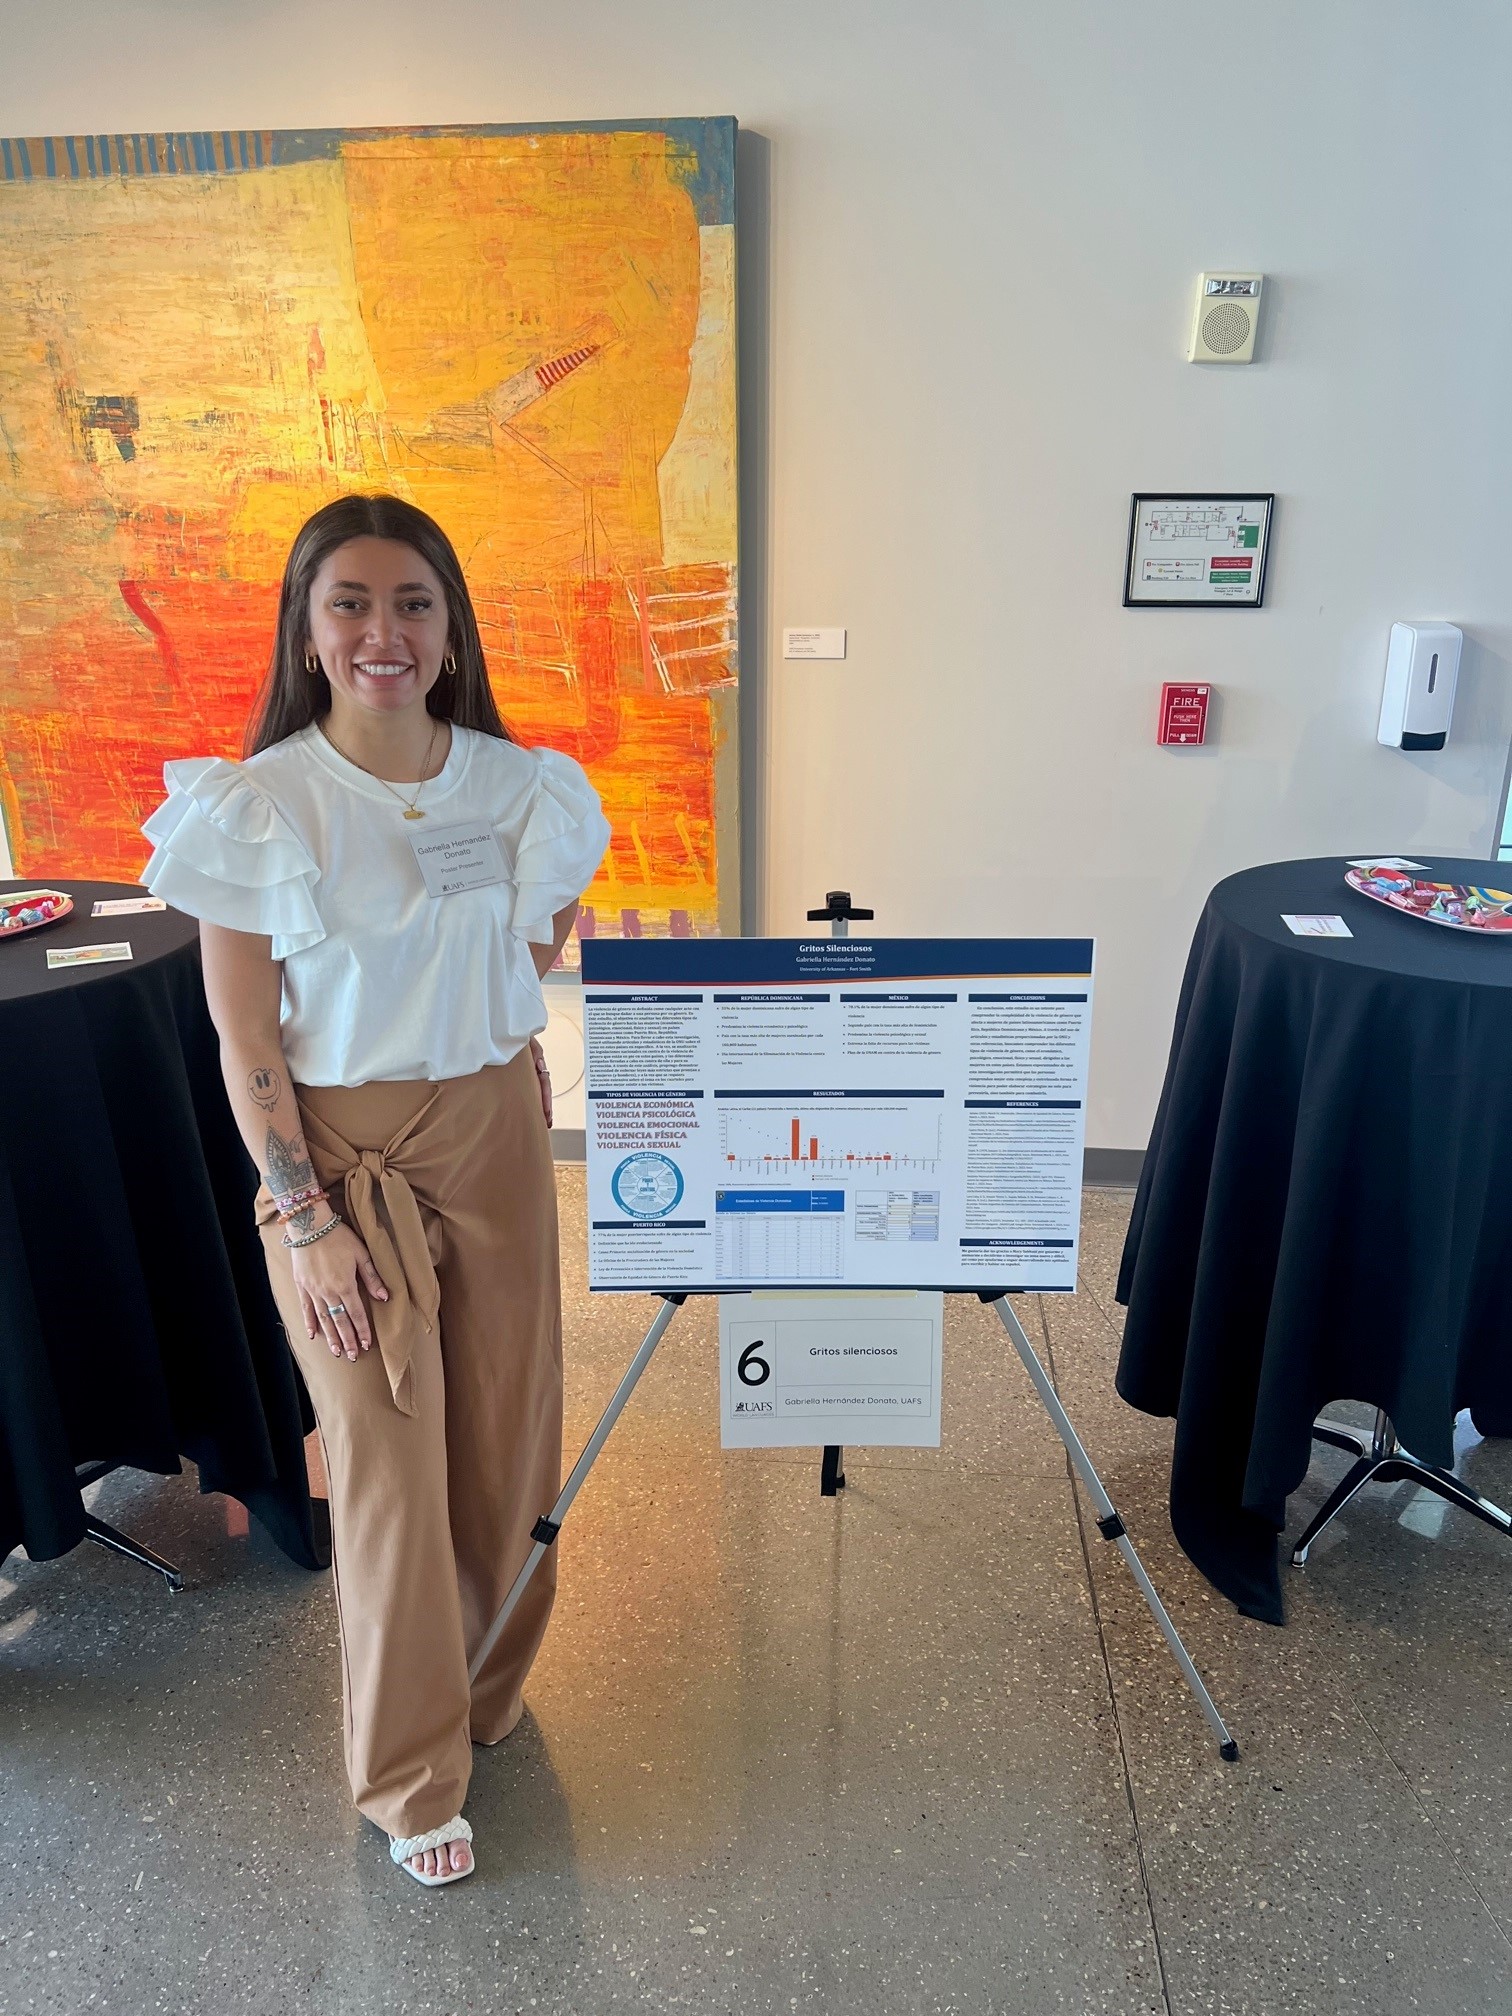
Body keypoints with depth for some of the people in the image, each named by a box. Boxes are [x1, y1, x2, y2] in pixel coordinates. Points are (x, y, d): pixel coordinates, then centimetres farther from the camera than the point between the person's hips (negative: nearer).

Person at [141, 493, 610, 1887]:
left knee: (505, 1433, 14)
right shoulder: (255, 808, -11)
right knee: (388, 1459, 5)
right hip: (339, 1152, -3)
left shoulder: (522, 787, -2)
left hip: (495, 1133, 4)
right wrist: (305, 1219, -10)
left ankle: (487, 1689, 42)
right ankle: (411, 1778, 27)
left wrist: (544, 929, -6)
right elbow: (246, 1046, -9)